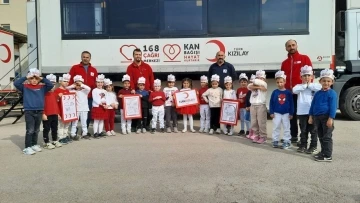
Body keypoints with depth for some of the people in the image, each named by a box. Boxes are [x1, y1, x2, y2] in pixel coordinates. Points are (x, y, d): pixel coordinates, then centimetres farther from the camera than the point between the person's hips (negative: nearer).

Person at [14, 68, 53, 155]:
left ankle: (34, 145, 29)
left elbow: (51, 85, -6)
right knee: (30, 130, -4)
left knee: (36, 130, 15)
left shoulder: (42, 87, 5)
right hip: (29, 111, -3)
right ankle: (27, 147, 3)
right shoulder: (25, 87, 0)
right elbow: (16, 83, -12)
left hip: (39, 111, 3)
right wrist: (26, 78, -11)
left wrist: (42, 79, -6)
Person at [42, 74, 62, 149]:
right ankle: (47, 143, 10)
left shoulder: (55, 93, 14)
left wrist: (58, 113, 18)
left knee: (55, 128, 16)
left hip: (55, 114, 8)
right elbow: (42, 104, -14)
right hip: (47, 115, -7)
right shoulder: (44, 93, -10)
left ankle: (55, 141, 28)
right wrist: (43, 114, -18)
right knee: (46, 129, 2)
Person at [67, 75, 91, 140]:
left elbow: (89, 88, -15)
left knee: (84, 122, 8)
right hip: (76, 109, -1)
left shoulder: (85, 91, 3)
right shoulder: (73, 91, 4)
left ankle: (84, 134, 16)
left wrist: (81, 85, -14)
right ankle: (73, 134, 7)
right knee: (74, 122, 3)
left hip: (84, 109, 1)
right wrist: (73, 86, -6)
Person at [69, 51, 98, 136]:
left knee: (88, 114, 9)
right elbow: (70, 81, -1)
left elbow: (96, 83, 13)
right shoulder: (74, 68, 2)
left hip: (89, 96, 3)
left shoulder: (94, 70, 12)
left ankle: (86, 130, 22)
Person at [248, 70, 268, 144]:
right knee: (254, 123, 9)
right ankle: (256, 136, 19)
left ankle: (263, 137, 5)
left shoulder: (264, 85, -1)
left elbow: (256, 81, -16)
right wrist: (257, 86, -13)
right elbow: (249, 86, -8)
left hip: (261, 106, -5)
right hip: (253, 106, 5)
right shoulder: (253, 86, 13)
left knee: (261, 123, -3)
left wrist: (254, 84, 1)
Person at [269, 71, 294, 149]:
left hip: (286, 113, 0)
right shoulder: (275, 92, -4)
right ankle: (275, 141, 16)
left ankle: (287, 141, 16)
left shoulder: (288, 92, -6)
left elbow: (291, 103, -2)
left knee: (286, 128, 7)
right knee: (276, 128, 7)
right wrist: (271, 112, -5)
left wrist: (291, 113, -2)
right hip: (276, 113, 1)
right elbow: (271, 103, -2)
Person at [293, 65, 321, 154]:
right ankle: (303, 145, 22)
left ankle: (313, 146, 15)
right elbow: (294, 90, -17)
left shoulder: (314, 85, 4)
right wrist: (305, 85, -11)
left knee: (313, 130, 6)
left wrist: (309, 85, -8)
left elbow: (319, 87, -18)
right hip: (302, 112, 1)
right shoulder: (299, 86, 5)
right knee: (303, 130, 12)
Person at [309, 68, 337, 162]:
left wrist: (331, 118, -19)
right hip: (317, 117, 7)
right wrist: (311, 116, 11)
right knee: (321, 136, 16)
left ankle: (328, 156, 3)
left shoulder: (332, 93, -8)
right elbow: (313, 105, 15)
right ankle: (323, 152, 28)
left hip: (326, 117, -7)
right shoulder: (317, 93, 12)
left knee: (327, 137, -2)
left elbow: (333, 107, -13)